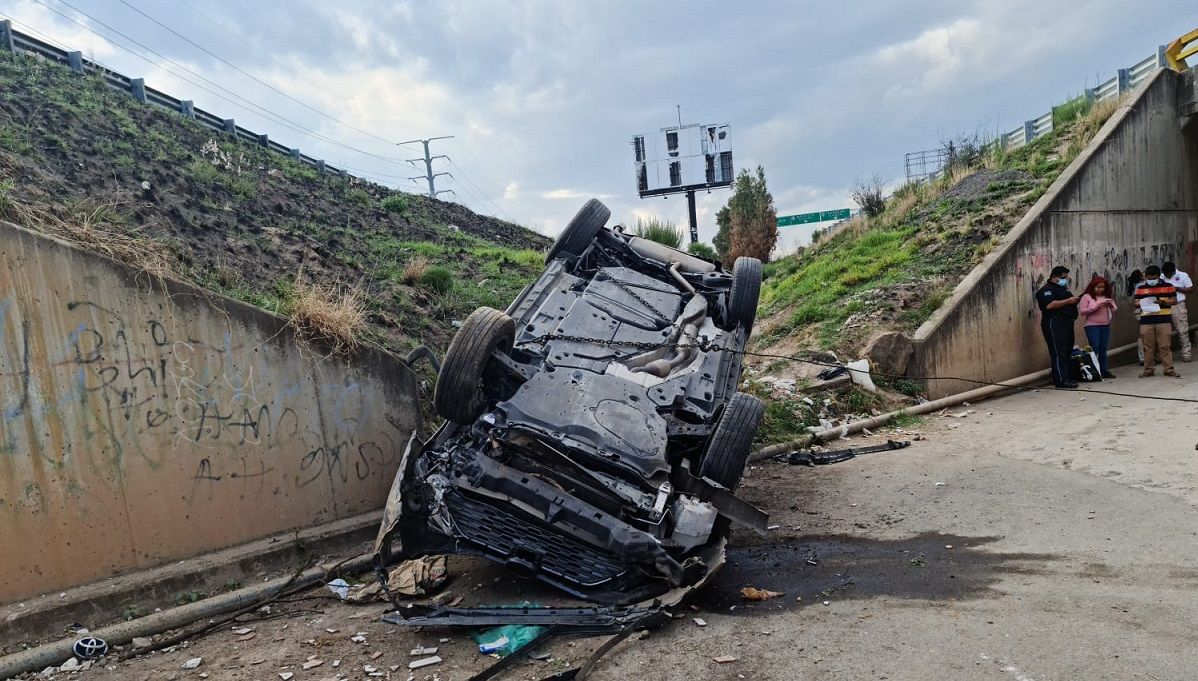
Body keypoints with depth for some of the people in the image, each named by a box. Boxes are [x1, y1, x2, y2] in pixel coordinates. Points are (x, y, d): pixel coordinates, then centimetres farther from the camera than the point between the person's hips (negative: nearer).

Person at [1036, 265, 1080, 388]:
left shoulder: (1063, 289, 23)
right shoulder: (1047, 289, -9)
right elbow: (1050, 305, -24)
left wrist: (1074, 301, 13)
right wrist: (1068, 301, -19)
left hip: (1066, 324, 10)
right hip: (1054, 324, -10)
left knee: (1067, 352, 10)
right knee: (1058, 353, -12)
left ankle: (1065, 377, 15)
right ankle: (1061, 381, -15)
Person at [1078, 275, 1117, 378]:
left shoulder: (1107, 297, 12)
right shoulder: (1087, 297, -2)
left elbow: (1114, 310, 12)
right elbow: (1082, 311, -9)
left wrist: (1111, 305, -9)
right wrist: (1096, 307, -16)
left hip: (1106, 325, 5)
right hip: (1091, 325, -5)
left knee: (1103, 349, 6)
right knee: (1094, 348, -7)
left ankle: (1104, 370, 11)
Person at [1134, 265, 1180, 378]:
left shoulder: (1168, 286, 5)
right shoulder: (1140, 288, 8)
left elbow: (1174, 300, 4)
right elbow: (1136, 302, 10)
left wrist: (1163, 302, -14)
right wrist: (1142, 303, -13)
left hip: (1164, 320, -1)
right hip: (1146, 321, 1)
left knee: (1165, 346, 0)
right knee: (1148, 347, 5)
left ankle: (1169, 369, 5)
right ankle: (1148, 369, 12)